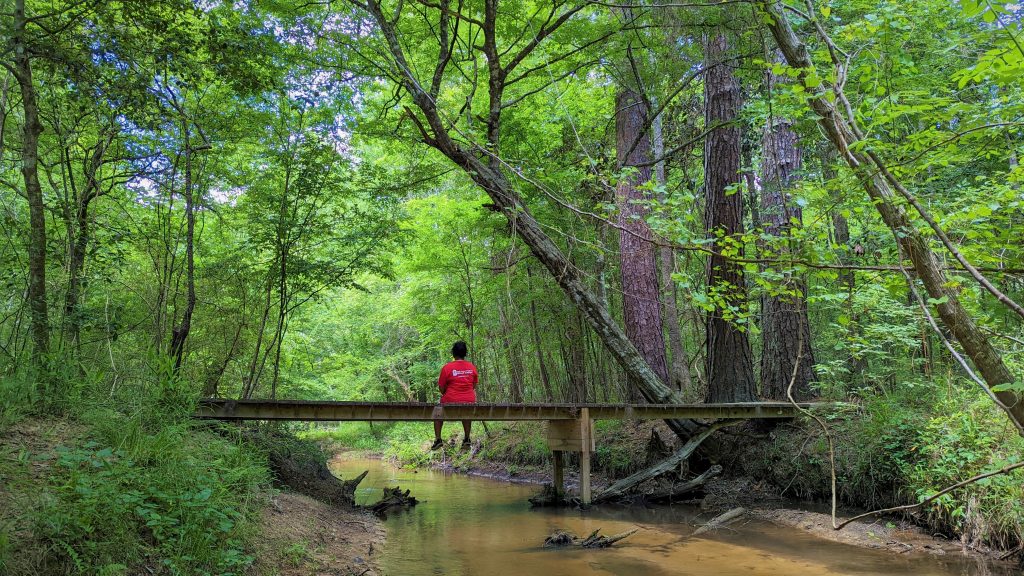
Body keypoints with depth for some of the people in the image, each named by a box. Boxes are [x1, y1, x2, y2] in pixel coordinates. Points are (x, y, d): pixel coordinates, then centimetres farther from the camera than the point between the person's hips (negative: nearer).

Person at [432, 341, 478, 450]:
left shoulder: (447, 367, -11)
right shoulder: (472, 366, 0)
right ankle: (467, 439, 39)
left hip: (450, 402, -3)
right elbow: (474, 386, 9)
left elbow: (441, 388, -5)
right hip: (469, 402, 3)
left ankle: (438, 439, 22)